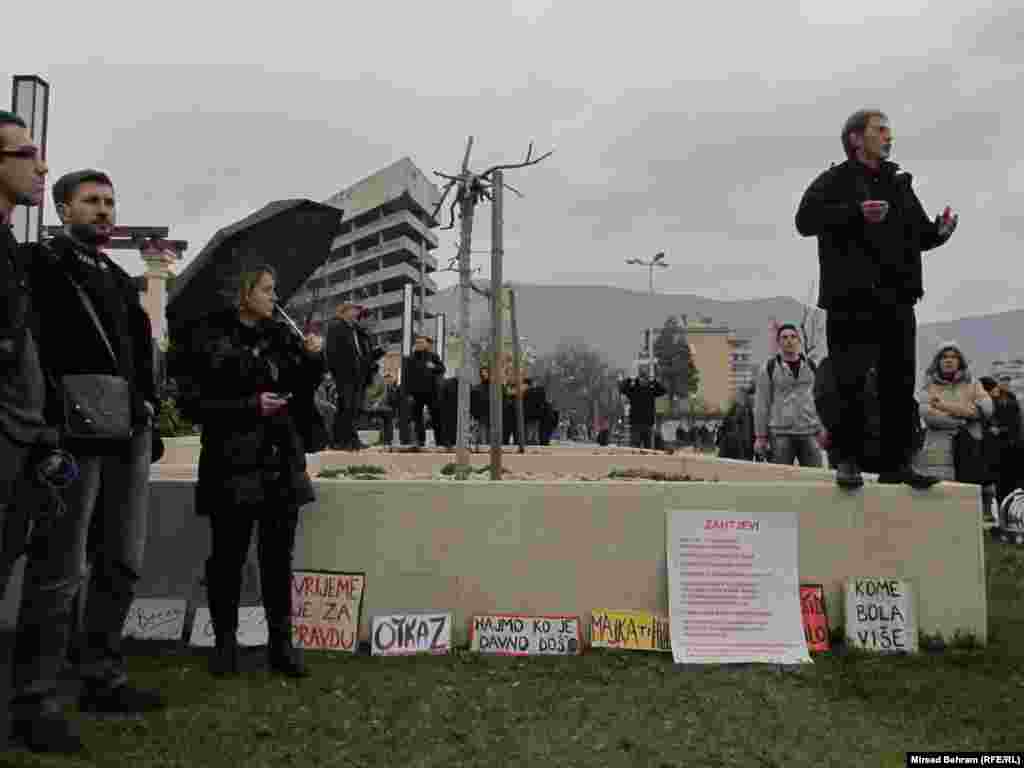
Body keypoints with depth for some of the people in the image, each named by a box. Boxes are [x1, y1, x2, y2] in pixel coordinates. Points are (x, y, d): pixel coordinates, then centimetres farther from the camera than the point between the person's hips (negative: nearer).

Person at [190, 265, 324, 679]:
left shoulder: (280, 336, 10)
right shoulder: (213, 337, -4)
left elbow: (302, 389, 13)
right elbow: (200, 402, -8)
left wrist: (312, 357, -3)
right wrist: (251, 405, -17)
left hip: (282, 462, 4)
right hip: (233, 462, -4)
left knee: (279, 556, 7)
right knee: (228, 556, 5)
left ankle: (280, 643, 15)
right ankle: (225, 642, 19)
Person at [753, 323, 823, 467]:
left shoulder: (811, 367, 11)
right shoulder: (769, 368, 1)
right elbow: (762, 404, 0)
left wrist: (822, 430, 6)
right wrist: (760, 436, -4)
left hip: (809, 433, 3)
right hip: (781, 433, -2)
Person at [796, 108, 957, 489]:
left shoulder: (899, 184, 21)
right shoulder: (835, 180, 3)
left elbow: (920, 235, 23)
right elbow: (805, 219, -14)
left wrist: (940, 230, 1)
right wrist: (858, 212, -23)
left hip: (897, 300, 6)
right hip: (852, 300, -6)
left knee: (899, 385, 6)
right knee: (851, 383, -6)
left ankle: (895, 464, 14)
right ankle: (846, 460, 7)